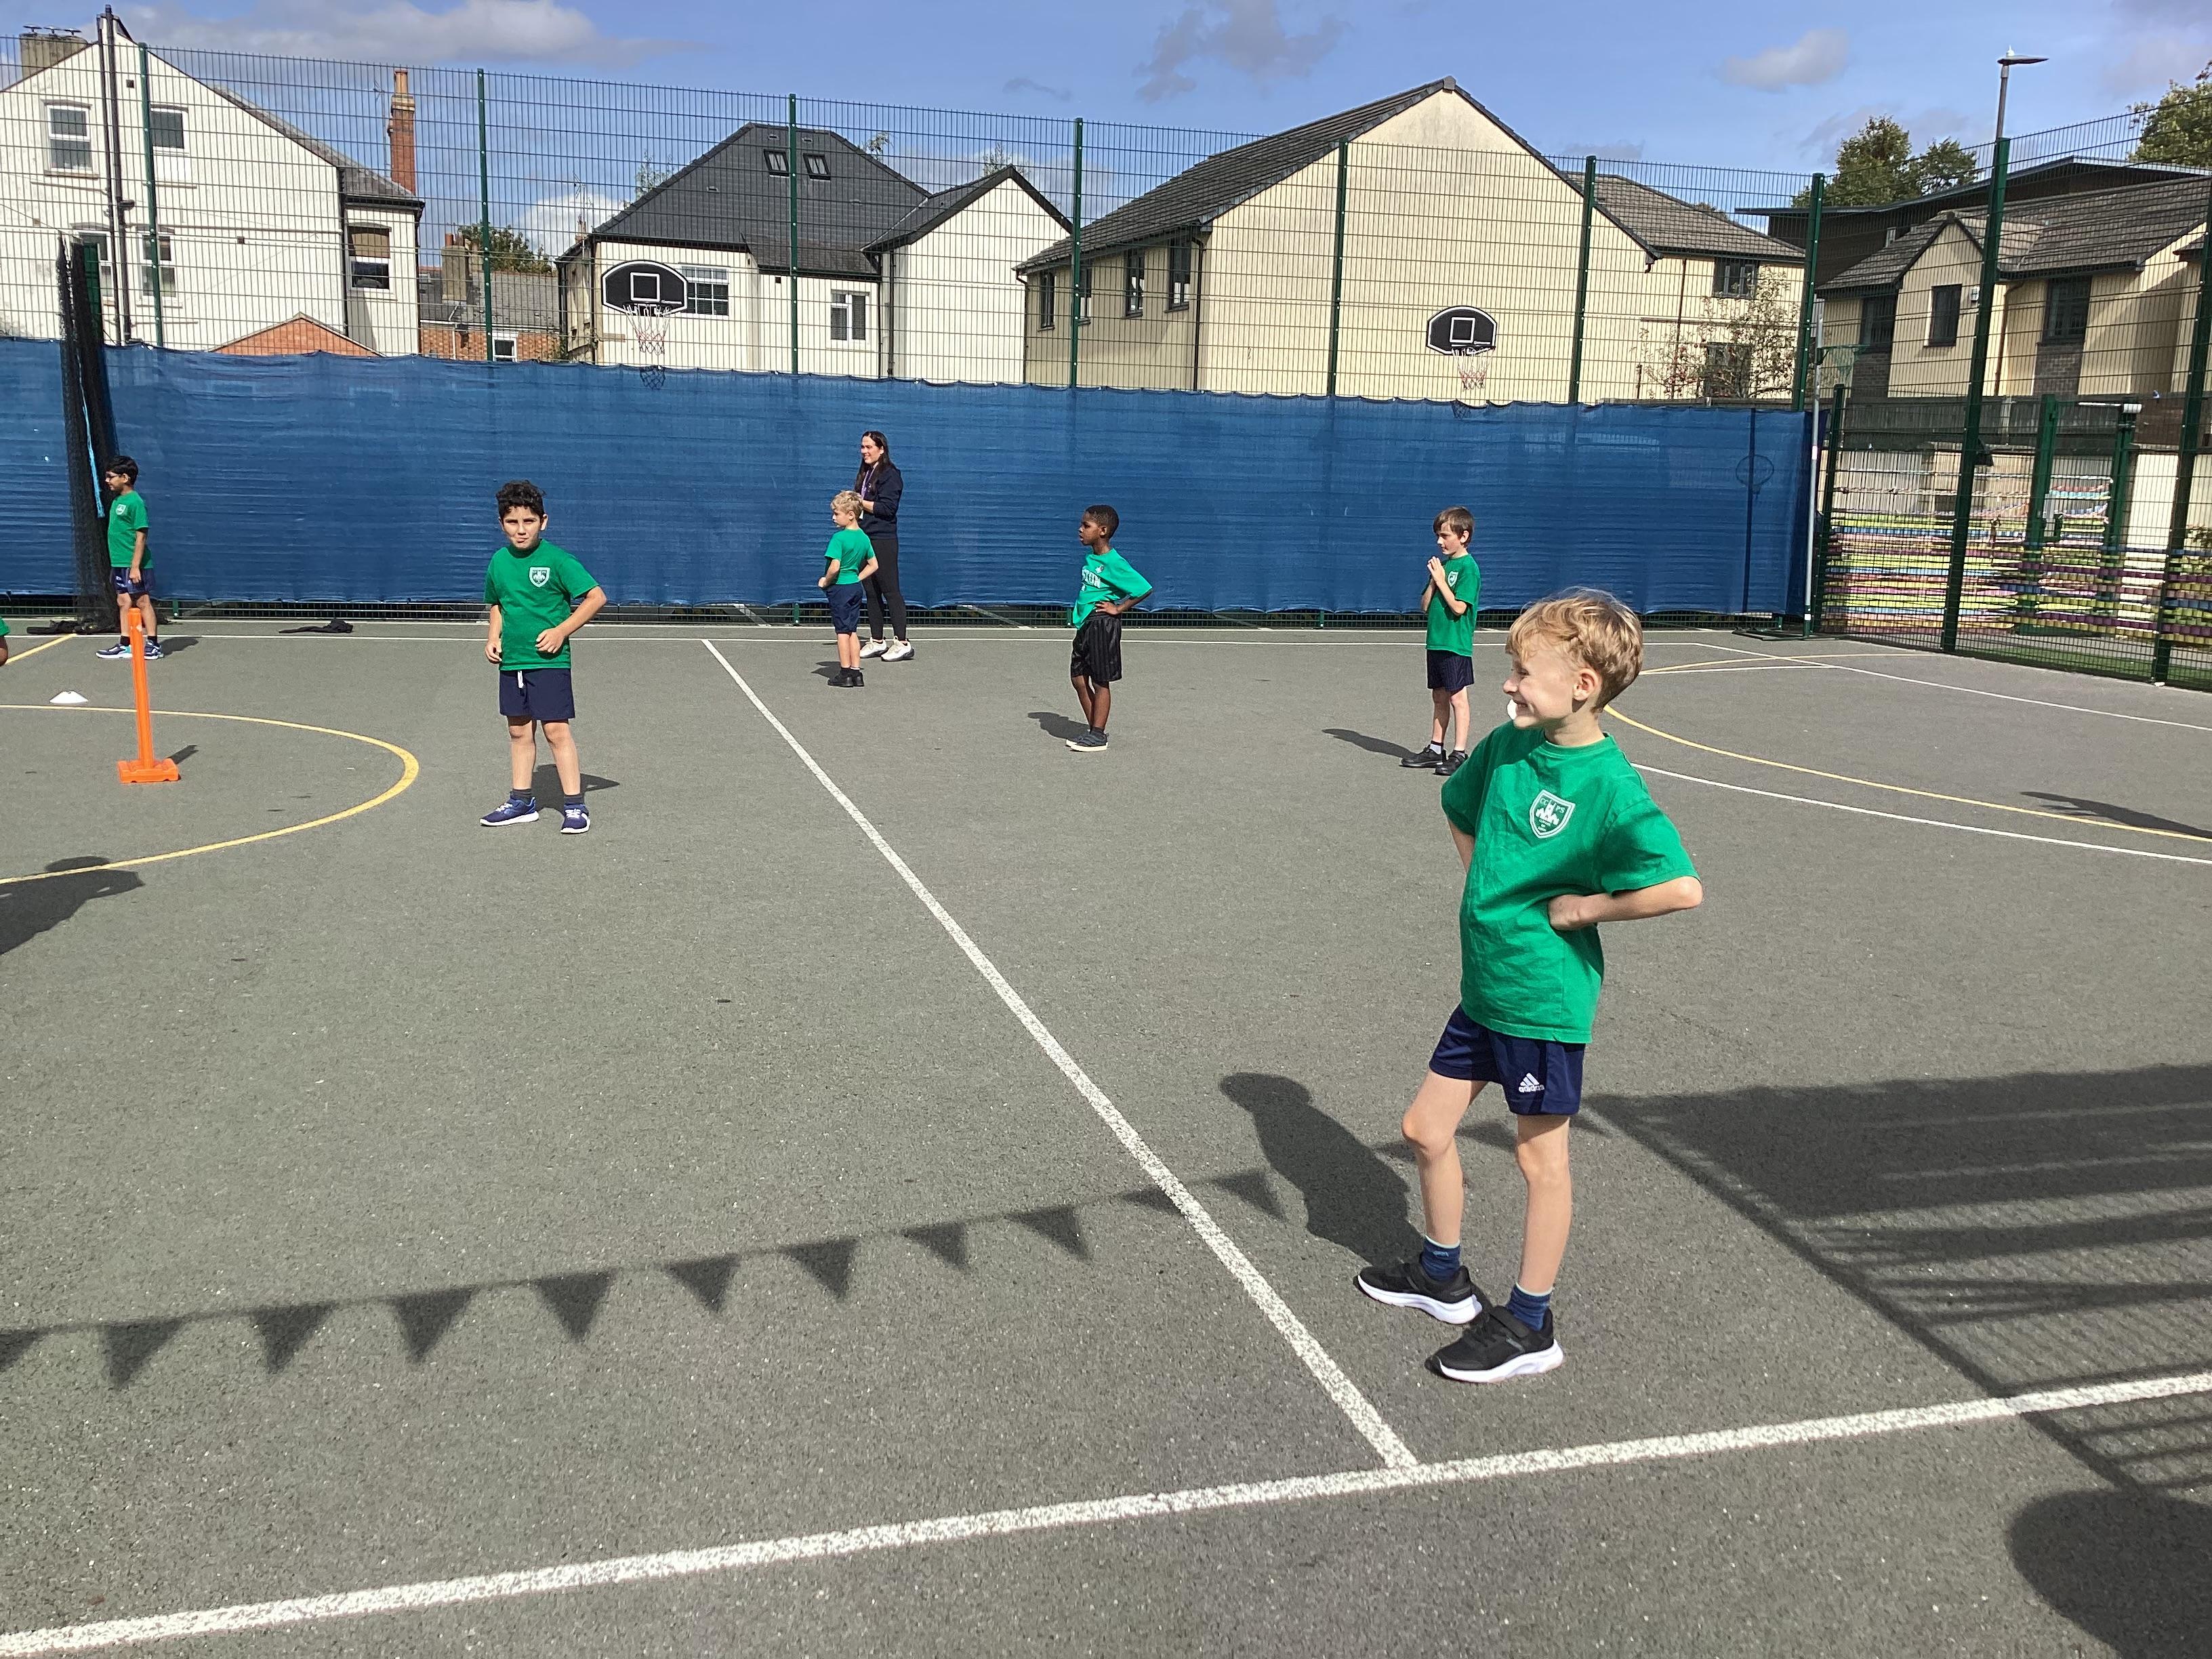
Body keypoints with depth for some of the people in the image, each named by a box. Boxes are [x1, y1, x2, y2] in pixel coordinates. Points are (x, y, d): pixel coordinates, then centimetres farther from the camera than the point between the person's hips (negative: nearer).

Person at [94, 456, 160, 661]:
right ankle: (124, 644, 16)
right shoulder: (117, 500, 14)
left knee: (142, 601, -4)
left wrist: (135, 566, -20)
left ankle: (153, 644, 1)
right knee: (123, 602, 11)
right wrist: (114, 565, 20)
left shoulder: (135, 502, -13)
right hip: (119, 563, 9)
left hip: (134, 565, -9)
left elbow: (141, 536, -17)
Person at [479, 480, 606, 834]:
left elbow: (597, 596, -11)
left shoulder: (556, 559, -11)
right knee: (519, 731, 13)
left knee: (556, 729, -7)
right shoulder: (499, 562, 8)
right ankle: (521, 802, 23)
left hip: (549, 660, -6)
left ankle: (574, 805, -1)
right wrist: (493, 637, 7)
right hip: (511, 662, 6)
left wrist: (561, 631, -14)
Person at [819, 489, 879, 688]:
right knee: (853, 631, 12)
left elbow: (835, 567, -24)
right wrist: (857, 579, 12)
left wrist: (825, 582, -9)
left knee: (843, 631, 0)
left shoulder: (839, 538, -17)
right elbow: (873, 565, 11)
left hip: (840, 587, -7)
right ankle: (856, 672, 13)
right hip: (856, 587, 7)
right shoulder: (864, 538, 5)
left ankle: (845, 673, 5)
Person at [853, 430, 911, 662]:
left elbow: (887, 508, -17)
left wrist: (860, 502, -12)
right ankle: (877, 641, 16)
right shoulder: (864, 474, 19)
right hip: (864, 539, 9)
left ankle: (902, 643, -7)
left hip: (883, 540, -9)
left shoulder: (889, 475, -8)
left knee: (890, 590, -8)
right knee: (871, 592, 10)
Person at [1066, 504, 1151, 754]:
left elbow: (1144, 589, -18)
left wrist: (1118, 608, -13)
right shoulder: (1090, 557, 7)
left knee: (1100, 681, 0)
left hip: (1103, 623, -9)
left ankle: (1098, 736, 8)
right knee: (1078, 677, 12)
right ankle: (1092, 728, 23)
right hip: (1086, 623, 9)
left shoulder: (1114, 563, -18)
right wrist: (1078, 611, 12)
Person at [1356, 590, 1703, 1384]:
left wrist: (1584, 907, -20)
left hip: (1543, 997, -8)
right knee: (1426, 1129, 16)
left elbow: (1683, 887, -30)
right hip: (1484, 985, 8)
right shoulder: (1509, 745, 0)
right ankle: (1443, 1277, 37)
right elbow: (1459, 807, 21)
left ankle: (1529, 1325, 24)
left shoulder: (1608, 786, -22)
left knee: (1540, 1157, 8)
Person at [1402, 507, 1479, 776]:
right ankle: (1435, 749, 20)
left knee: (1457, 697, -3)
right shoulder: (1442, 564, 13)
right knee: (1439, 696, 13)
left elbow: (1458, 607, -19)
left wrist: (1440, 579, -13)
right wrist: (1433, 580, -4)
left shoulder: (1469, 567, -10)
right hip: (1436, 641, 8)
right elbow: (1425, 607, 11)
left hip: (1456, 644, -8)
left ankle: (1459, 754, 1)